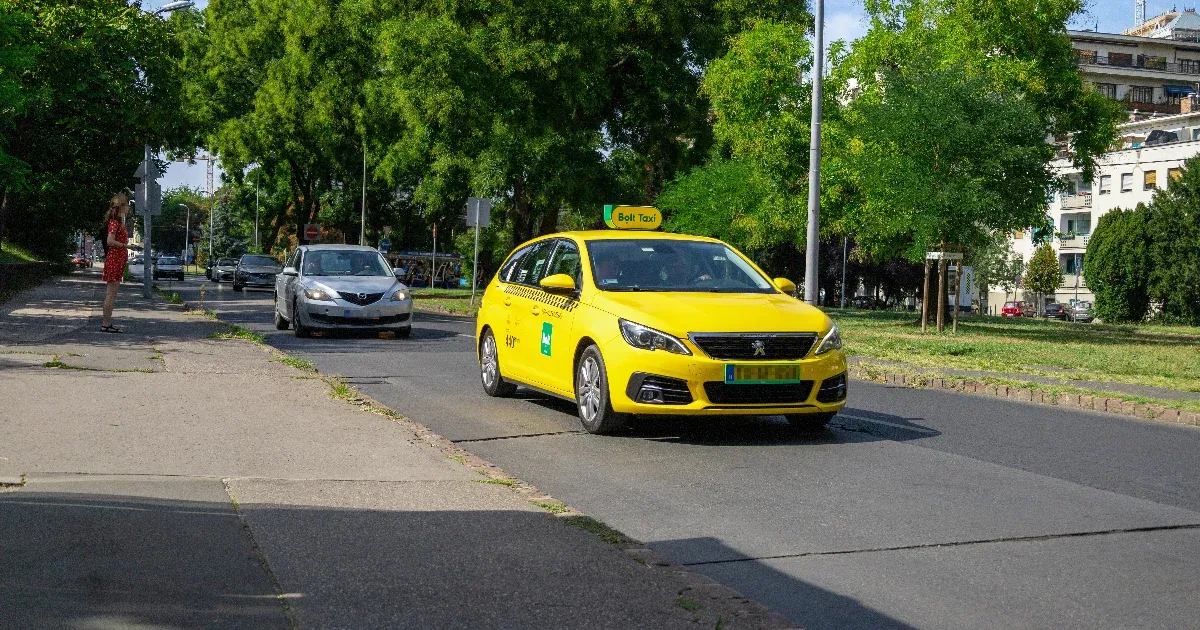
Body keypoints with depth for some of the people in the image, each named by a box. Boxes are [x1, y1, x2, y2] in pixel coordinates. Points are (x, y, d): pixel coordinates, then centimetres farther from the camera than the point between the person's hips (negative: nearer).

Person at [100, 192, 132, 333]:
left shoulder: (119, 221, 16)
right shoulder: (115, 222, -13)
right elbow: (110, 241, -22)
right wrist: (125, 245, -15)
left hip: (118, 261, 10)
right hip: (114, 259, -10)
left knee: (112, 294, 11)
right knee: (111, 293, -7)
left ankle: (107, 323, 14)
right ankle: (106, 324, -4)